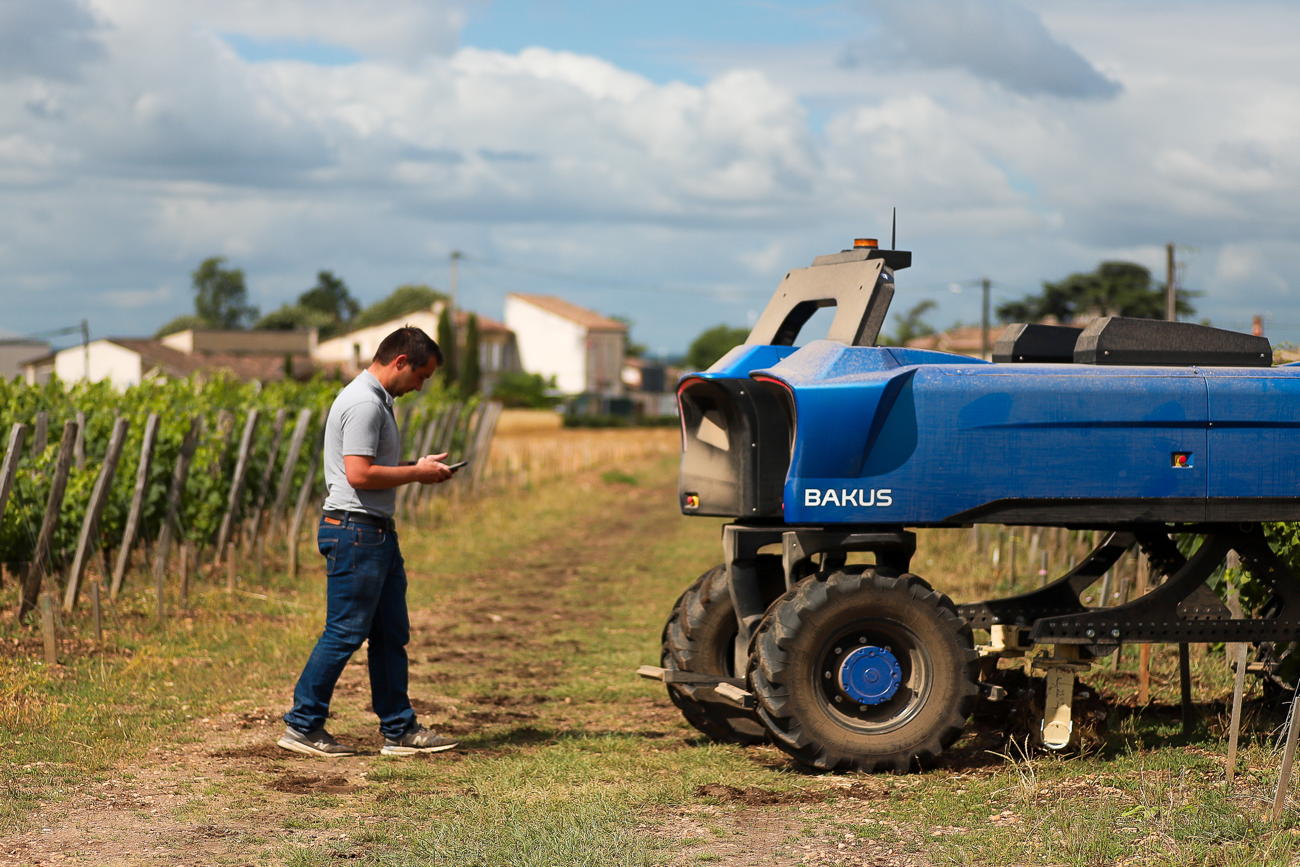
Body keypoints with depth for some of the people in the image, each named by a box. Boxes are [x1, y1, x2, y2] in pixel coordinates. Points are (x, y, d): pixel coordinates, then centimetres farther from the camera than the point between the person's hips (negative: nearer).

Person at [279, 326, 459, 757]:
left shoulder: (377, 400, 18)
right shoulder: (363, 403, -17)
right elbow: (360, 474, -24)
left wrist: (418, 468, 11)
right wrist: (417, 473, -13)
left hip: (377, 532, 11)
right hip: (355, 532, -11)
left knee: (391, 634, 12)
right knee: (345, 633, -5)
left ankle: (400, 730, 16)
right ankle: (302, 726, 2)